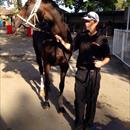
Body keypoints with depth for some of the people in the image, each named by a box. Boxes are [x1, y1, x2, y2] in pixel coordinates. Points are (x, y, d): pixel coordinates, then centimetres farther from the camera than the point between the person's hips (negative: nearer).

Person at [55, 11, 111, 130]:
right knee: (79, 99, 10)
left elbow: (107, 57, 0)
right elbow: (71, 47, 11)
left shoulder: (102, 39, -6)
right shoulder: (81, 36, 1)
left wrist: (102, 63, -19)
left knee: (91, 100, 13)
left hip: (94, 74, -1)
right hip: (81, 72, 2)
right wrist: (61, 40, -2)